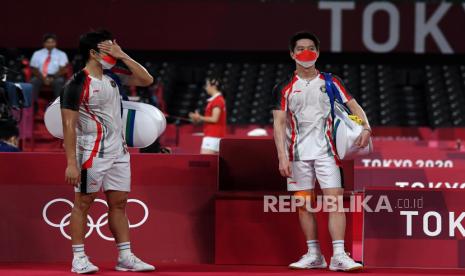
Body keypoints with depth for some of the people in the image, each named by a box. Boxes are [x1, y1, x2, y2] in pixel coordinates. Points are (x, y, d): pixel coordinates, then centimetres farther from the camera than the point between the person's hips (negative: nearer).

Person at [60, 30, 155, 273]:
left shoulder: (112, 79, 10)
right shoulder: (77, 84, -12)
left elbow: (146, 80, 11)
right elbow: (69, 125, -15)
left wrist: (123, 56, 0)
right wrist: (71, 163, -20)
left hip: (118, 152, 7)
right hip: (92, 153, -7)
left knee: (118, 203, 8)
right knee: (83, 202, 0)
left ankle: (125, 257, 11)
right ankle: (79, 258, 5)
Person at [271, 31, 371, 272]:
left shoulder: (330, 82, 8)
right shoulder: (284, 88, 6)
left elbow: (354, 106, 8)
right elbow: (279, 124, 1)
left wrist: (365, 128, -12)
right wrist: (282, 157, -9)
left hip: (326, 151, -1)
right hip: (298, 153, 1)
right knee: (304, 205, 5)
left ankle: (339, 256, -15)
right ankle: (314, 255, 14)